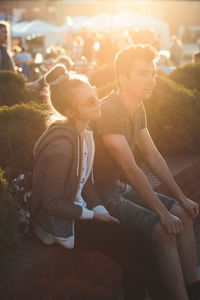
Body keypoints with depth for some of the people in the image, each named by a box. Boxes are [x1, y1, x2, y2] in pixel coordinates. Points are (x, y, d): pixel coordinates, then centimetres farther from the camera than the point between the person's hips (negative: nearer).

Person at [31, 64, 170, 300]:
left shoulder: (84, 134, 5)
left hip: (77, 210, 8)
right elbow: (51, 203, -22)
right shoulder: (61, 145, -25)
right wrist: (92, 215, -13)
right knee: (137, 245, -12)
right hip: (57, 221, -8)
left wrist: (101, 210, -2)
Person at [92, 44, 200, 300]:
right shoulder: (109, 111, -25)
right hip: (100, 194, -9)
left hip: (120, 186, 10)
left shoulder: (138, 109, 5)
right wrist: (163, 213, -24)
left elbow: (153, 156, 10)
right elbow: (130, 169, -28)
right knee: (165, 231, -21)